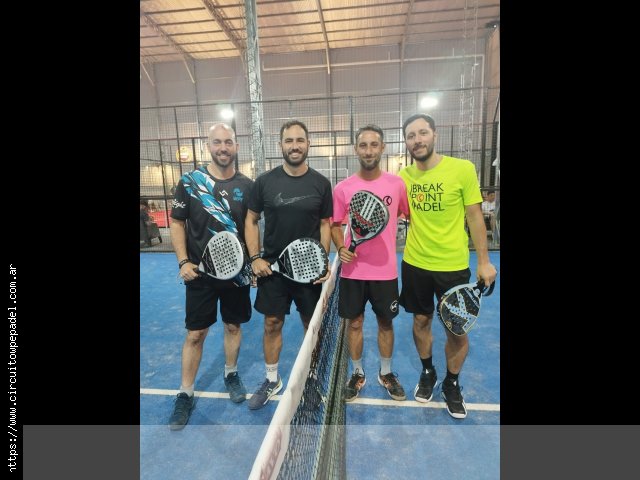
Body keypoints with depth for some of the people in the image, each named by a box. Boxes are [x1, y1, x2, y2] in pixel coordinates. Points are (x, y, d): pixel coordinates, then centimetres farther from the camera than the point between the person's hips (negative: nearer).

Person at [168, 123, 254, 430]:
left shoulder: (247, 186, 0)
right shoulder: (189, 181, -3)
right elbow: (177, 223, 1)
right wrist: (183, 261, -9)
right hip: (200, 272, -1)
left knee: (233, 326, 15)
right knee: (195, 334, 7)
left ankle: (231, 374, 40)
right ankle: (185, 395, 26)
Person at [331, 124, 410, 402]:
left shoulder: (397, 184, -1)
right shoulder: (342, 188, -3)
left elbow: (410, 216, 12)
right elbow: (335, 225, 6)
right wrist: (341, 248, -12)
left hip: (385, 270, 1)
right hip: (353, 270, 0)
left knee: (386, 322, 15)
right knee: (354, 322, 11)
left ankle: (385, 373, 37)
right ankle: (357, 373, 33)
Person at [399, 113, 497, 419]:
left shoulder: (463, 169, -9)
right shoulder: (403, 176, -1)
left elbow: (475, 216, -4)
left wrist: (484, 261, -3)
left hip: (453, 266, -2)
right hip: (415, 264, 2)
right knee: (421, 320, 15)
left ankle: (452, 384, 35)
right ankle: (427, 373, 41)